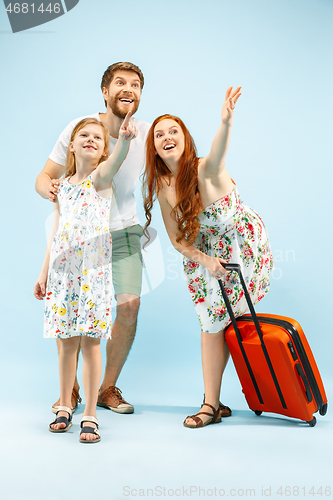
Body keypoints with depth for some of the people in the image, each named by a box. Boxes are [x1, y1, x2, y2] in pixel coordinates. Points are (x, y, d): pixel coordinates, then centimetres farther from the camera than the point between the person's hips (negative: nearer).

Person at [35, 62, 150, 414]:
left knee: (129, 303, -13)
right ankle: (70, 389, 15)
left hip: (122, 230, 1)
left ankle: (108, 388, 9)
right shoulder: (80, 128, -12)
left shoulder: (147, 134, -8)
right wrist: (49, 188, -32)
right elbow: (43, 178, -10)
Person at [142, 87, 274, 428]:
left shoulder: (204, 170, -24)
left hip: (245, 243, -4)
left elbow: (216, 159, -51)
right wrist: (203, 259, -18)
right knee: (212, 324, 3)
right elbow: (175, 238, -2)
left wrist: (226, 122, -71)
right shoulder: (162, 186, -7)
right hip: (204, 251, 4)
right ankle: (212, 404, 13)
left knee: (227, 320, 3)